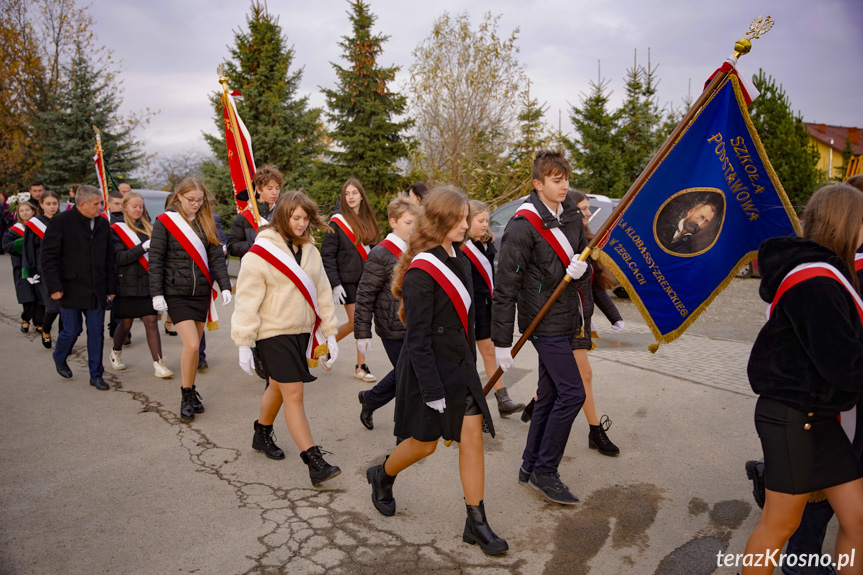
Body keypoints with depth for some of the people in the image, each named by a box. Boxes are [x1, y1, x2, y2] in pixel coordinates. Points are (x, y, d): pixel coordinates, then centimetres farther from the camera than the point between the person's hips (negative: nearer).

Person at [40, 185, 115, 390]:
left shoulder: (103, 224, 6)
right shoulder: (61, 222, -8)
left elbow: (109, 258, 11)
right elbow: (48, 256, -8)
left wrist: (110, 287, 10)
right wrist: (54, 287, -14)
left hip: (96, 291, 4)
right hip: (71, 290, -4)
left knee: (96, 332, 5)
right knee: (71, 331, 5)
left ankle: (96, 374, 16)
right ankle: (59, 358, 37)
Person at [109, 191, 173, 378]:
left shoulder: (147, 227, 12)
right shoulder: (116, 230, -1)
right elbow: (119, 257, -13)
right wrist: (143, 247, -25)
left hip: (147, 283, 3)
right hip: (127, 284, -2)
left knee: (151, 321, -4)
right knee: (126, 323, 9)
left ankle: (159, 364, -6)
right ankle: (116, 353, 38)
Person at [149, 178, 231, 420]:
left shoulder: (206, 222, 8)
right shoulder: (165, 221, -3)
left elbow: (216, 256, 4)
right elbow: (155, 260, -4)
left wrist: (225, 286, -6)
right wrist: (157, 293, -10)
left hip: (202, 292, 4)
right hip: (177, 293, -4)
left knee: (194, 346, 9)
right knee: (191, 345, -12)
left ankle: (191, 391, 25)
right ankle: (186, 396, 6)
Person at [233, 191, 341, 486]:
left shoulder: (309, 250, 7)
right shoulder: (261, 253, -12)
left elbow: (322, 292, 11)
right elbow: (247, 301, -11)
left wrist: (329, 333, 9)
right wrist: (244, 343, -12)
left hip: (302, 331, 6)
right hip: (274, 332, -6)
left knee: (279, 386, 19)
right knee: (294, 394, -7)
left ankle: (262, 435, 43)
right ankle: (315, 463, -5)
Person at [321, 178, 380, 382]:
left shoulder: (368, 221, 10)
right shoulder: (337, 222, -6)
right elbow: (327, 255, -8)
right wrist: (335, 284, -13)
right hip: (347, 281, -5)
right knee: (355, 322, -4)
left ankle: (360, 367, 12)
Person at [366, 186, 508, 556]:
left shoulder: (459, 261, 6)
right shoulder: (421, 271, -19)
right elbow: (417, 338, -20)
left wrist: (470, 365, 16)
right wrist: (432, 390, -19)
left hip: (460, 366, 7)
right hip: (429, 369, -7)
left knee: (472, 435, 4)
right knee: (424, 442, 9)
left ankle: (476, 523, 15)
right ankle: (382, 477, 40)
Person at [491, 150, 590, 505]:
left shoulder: (571, 215, 7)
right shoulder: (523, 226, -17)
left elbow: (583, 252, 18)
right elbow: (505, 286, -17)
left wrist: (580, 265, -9)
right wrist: (502, 342, -16)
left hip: (564, 318, 8)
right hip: (545, 322, -8)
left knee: (549, 395, 13)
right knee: (572, 392, -9)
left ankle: (530, 467, 27)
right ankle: (545, 472, 7)